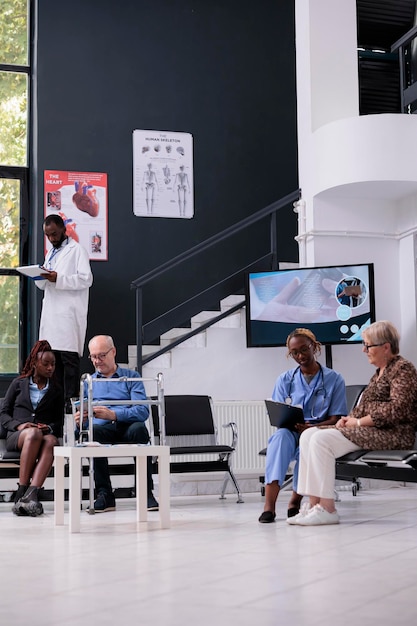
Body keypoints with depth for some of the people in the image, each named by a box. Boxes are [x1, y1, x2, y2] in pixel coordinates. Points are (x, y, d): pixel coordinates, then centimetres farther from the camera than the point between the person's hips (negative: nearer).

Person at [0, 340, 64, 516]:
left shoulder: (56, 391, 21)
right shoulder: (18, 383, 16)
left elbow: (59, 422, 16)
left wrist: (49, 428, -8)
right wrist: (19, 425, -10)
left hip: (46, 435, 2)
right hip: (16, 436, -1)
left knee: (51, 441, -37)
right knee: (34, 433, -39)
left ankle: (31, 494, -53)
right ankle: (21, 492, -41)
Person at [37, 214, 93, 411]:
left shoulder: (77, 250, 1)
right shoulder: (51, 253, 24)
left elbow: (86, 279, -10)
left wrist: (58, 279, -20)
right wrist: (40, 277, 3)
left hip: (69, 313, -7)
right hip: (51, 313, 7)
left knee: (69, 357, -11)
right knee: (53, 358, 3)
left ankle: (71, 400, -11)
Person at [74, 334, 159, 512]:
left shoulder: (131, 377, 14)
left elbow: (143, 411, -3)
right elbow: (82, 419, 16)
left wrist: (113, 414, -19)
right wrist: (79, 422, -10)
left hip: (128, 427, -1)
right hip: (104, 430, 1)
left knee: (139, 428, -36)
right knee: (92, 431, -34)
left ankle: (146, 493, -30)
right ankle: (104, 495, -30)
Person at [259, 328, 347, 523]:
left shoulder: (334, 379, 7)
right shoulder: (285, 380, 13)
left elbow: (335, 419, -1)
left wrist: (312, 428, -21)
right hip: (291, 434, 1)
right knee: (281, 435, -35)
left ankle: (295, 500, -16)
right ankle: (269, 505, -46)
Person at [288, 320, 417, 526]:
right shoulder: (380, 372, 22)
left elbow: (397, 409, -18)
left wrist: (358, 422, -14)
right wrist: (349, 418, 4)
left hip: (392, 434, -10)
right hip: (371, 430, 10)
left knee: (322, 439, -24)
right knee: (308, 435, -6)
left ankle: (327, 509, -21)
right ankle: (314, 504, -13)